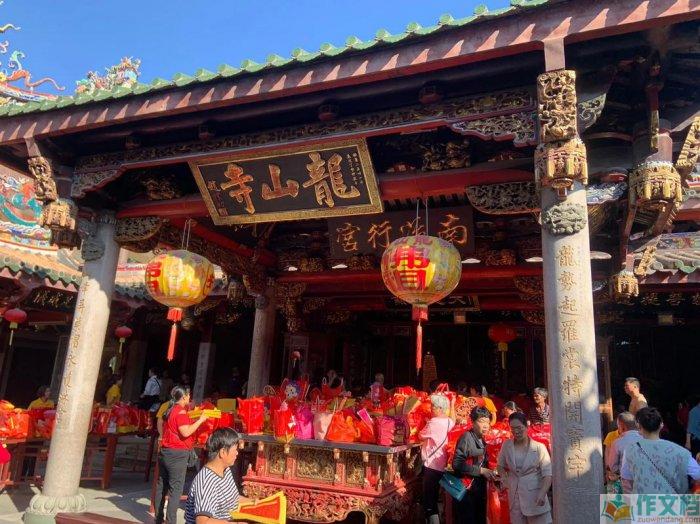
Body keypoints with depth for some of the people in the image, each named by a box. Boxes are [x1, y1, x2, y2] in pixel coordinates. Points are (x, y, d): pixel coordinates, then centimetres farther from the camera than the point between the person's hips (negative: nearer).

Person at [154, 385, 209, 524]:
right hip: (177, 454, -9)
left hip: (165, 452, 9)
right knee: (176, 490, -4)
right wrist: (200, 420, -15)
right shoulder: (181, 411, -14)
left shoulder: (170, 411, 13)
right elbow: (186, 432, -23)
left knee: (161, 487, 13)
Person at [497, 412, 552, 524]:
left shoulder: (539, 447, -7)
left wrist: (542, 494, -21)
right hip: (515, 497, 3)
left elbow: (547, 473, -9)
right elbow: (501, 465, 16)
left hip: (535, 497, -3)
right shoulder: (506, 445, 2)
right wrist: (504, 478, -3)